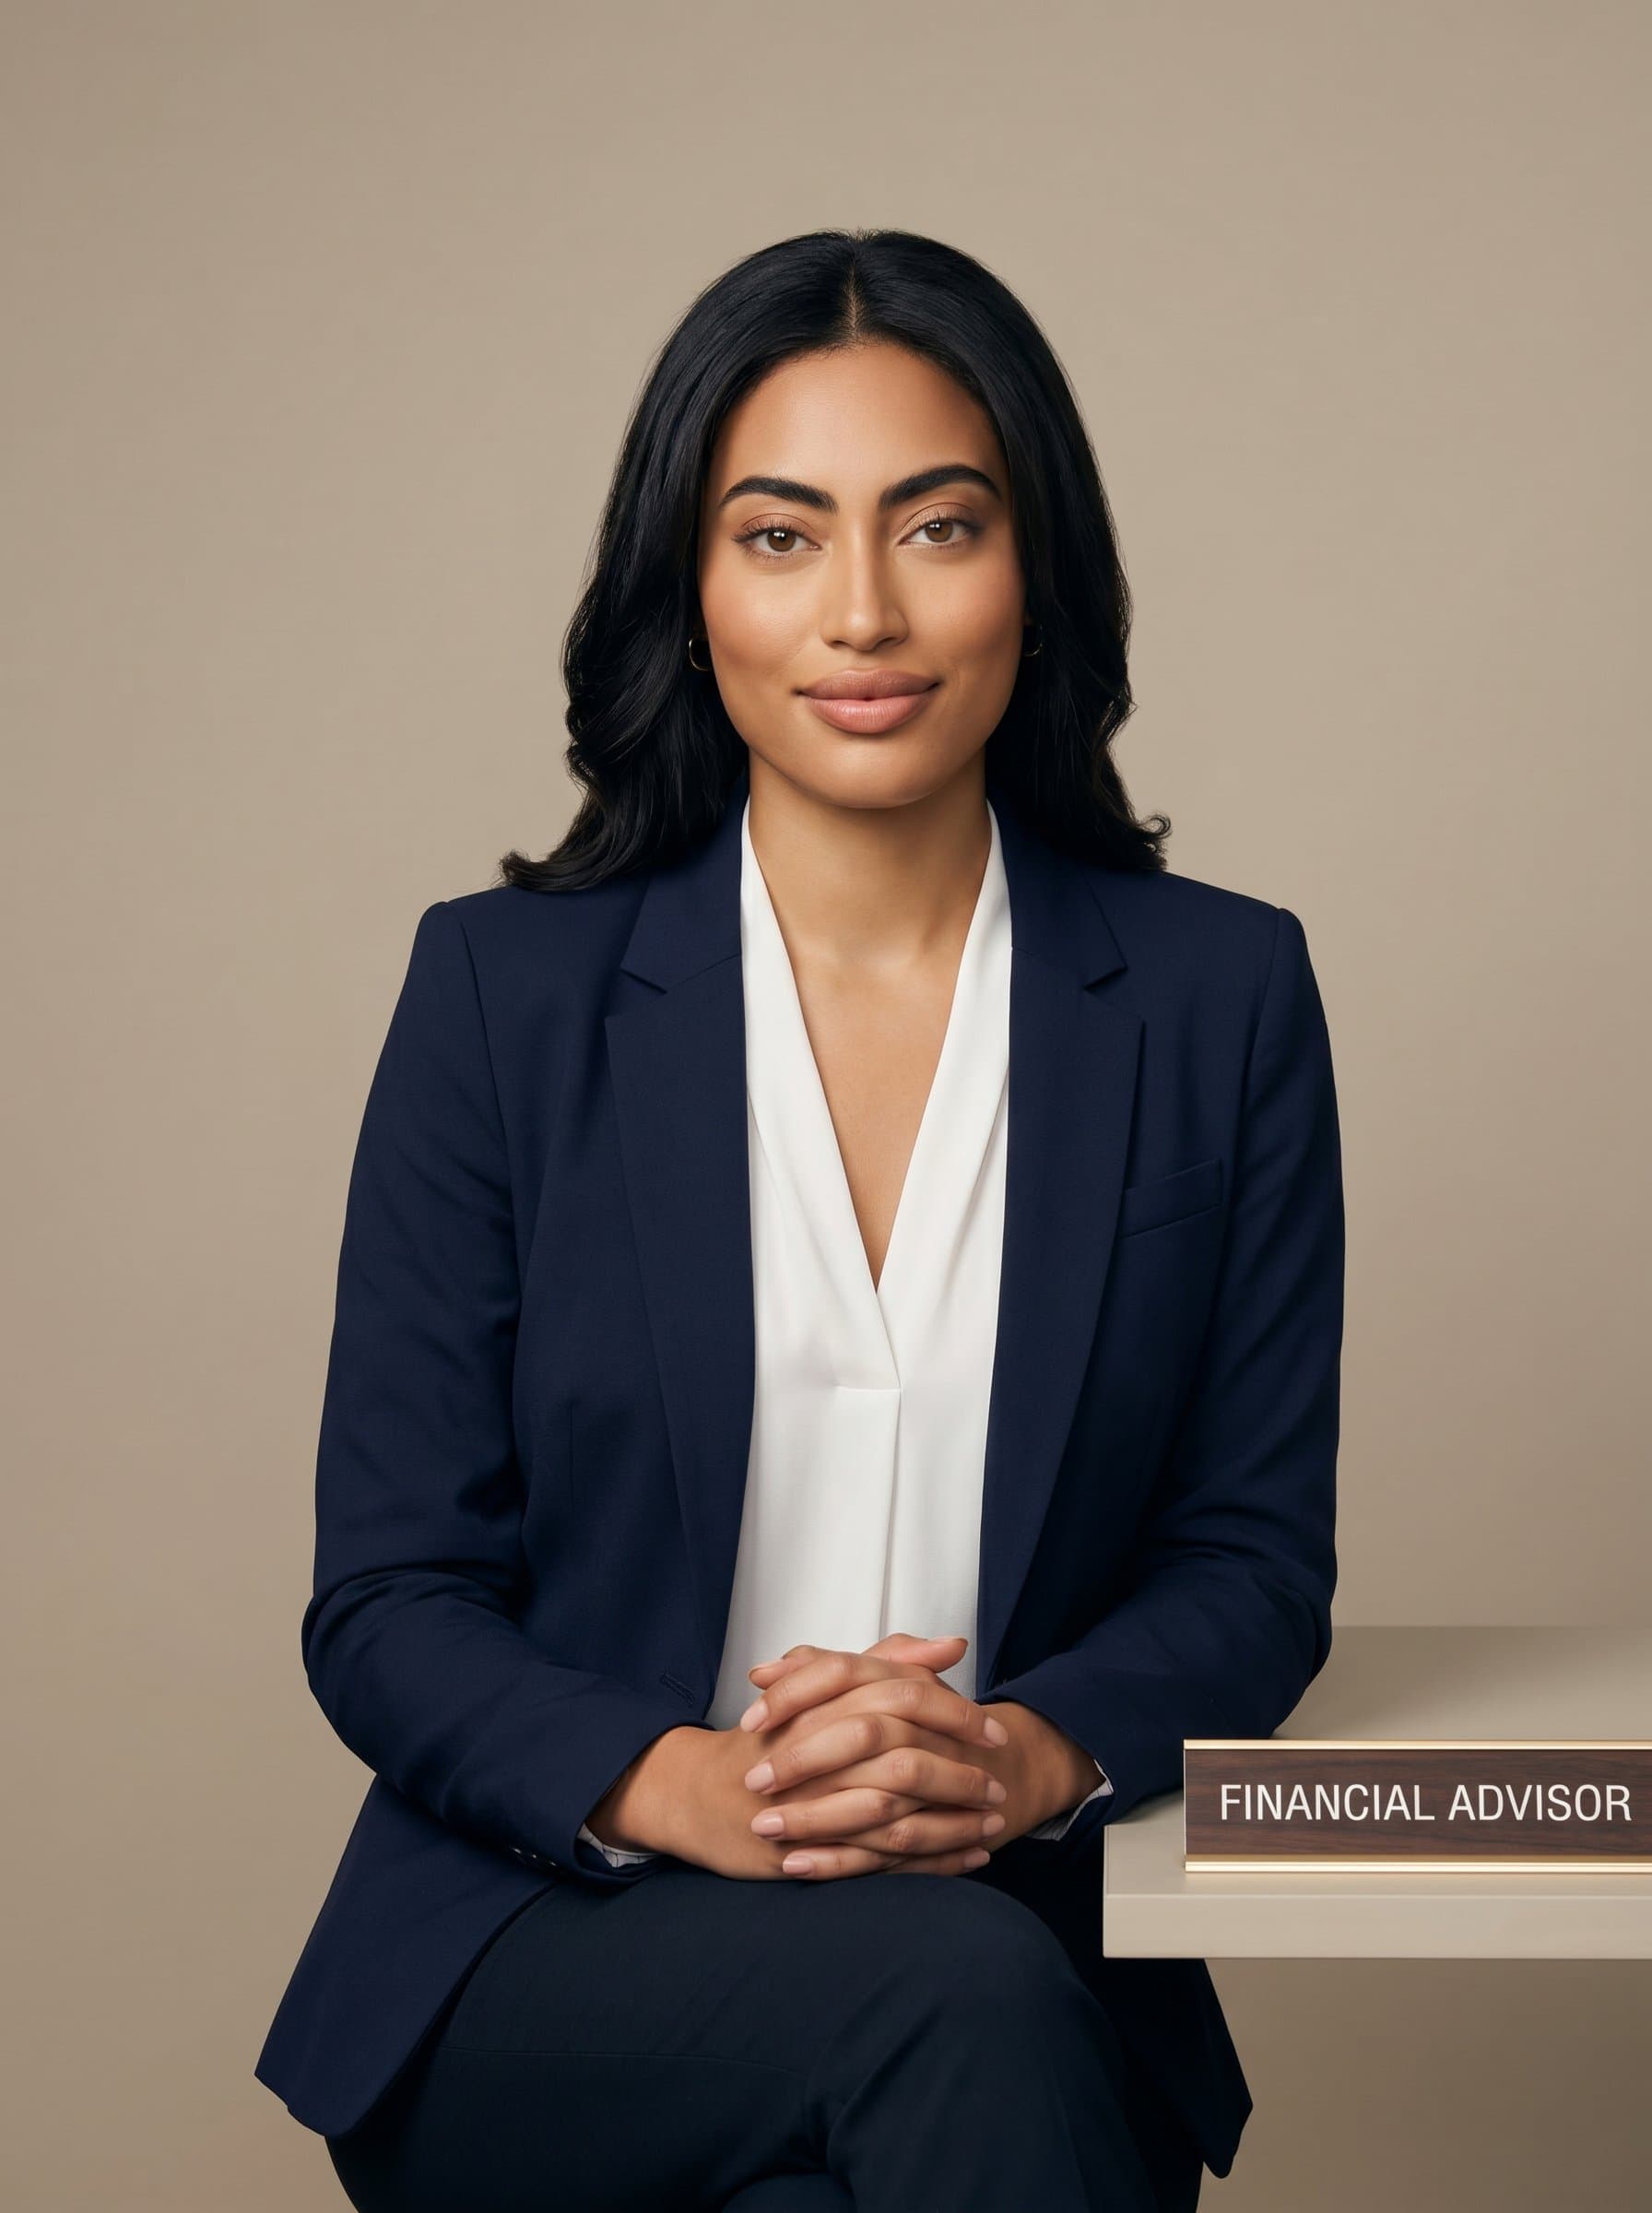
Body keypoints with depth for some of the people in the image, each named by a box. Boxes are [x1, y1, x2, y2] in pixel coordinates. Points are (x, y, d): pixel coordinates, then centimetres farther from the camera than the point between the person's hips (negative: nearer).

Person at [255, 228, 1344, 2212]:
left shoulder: (1220, 998, 4)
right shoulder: (505, 990, 0)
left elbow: (1259, 1561, 6)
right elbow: (384, 1606, 0)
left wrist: (1026, 1757, -15)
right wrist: (682, 1786, -20)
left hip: (1033, 1953, 2)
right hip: (545, 1959, -2)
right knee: (955, 1992, -33)